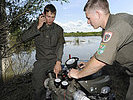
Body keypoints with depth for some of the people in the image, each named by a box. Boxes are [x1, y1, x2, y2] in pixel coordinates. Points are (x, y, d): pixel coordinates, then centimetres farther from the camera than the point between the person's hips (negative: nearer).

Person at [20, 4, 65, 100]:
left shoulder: (58, 29, 8)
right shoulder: (36, 25, 7)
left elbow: (60, 46, -4)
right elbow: (23, 38, -5)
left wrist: (58, 62, -19)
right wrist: (38, 27, -12)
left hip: (54, 60, 1)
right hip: (41, 61, 0)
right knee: (38, 89, -9)